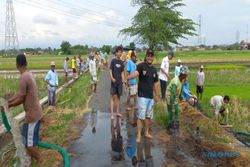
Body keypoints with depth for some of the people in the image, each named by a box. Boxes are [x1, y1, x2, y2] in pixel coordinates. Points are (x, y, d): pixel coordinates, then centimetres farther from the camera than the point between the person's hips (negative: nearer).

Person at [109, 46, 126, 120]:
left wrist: (123, 80, -2)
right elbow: (110, 70, -8)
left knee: (118, 97, 12)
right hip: (114, 82, -5)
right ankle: (112, 114, 1)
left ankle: (118, 112, 22)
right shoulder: (113, 61, -5)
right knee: (113, 97, -2)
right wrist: (112, 78, -23)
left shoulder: (121, 62, 9)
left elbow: (122, 72, 13)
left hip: (119, 82, 5)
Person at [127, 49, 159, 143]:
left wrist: (156, 95, 18)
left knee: (149, 116, 15)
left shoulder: (154, 70, 8)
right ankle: (138, 135, 7)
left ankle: (146, 132, 31)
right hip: (142, 96, -6)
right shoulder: (141, 66, -10)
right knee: (141, 116, -4)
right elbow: (136, 73, -32)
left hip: (151, 96, 6)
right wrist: (128, 78, -52)